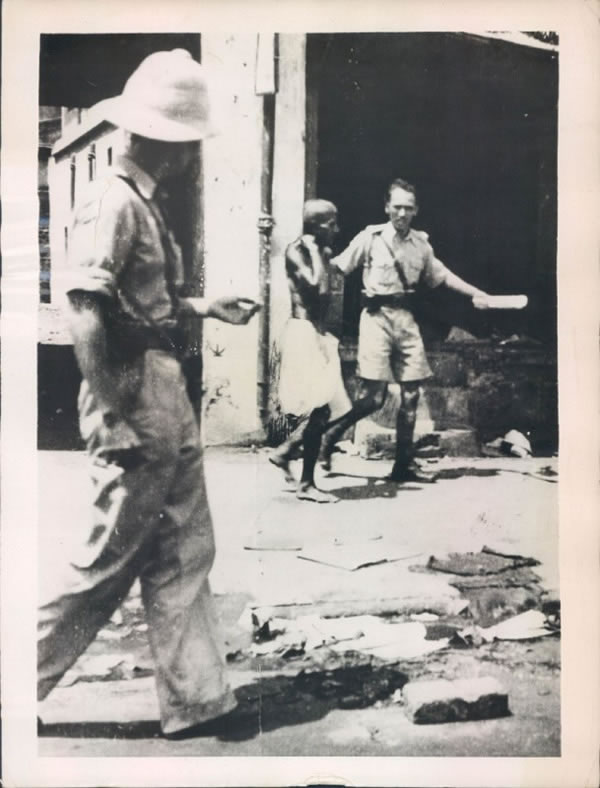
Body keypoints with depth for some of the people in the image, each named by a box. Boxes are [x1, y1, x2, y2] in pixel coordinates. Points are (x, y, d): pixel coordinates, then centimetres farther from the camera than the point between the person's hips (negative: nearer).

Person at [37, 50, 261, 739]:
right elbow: (83, 313, -22)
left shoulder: (143, 204, 13)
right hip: (133, 400, -10)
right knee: (108, 560, 2)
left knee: (185, 552, 13)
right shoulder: (112, 202, -15)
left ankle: (195, 699, 25)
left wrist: (202, 307, 17)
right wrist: (113, 422, -23)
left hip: (169, 397, 10)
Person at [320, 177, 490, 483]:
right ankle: (330, 435, 13)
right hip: (378, 317, -5)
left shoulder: (421, 243, 10)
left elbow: (442, 275, 21)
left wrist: (475, 293, 17)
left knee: (410, 394, 5)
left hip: (407, 319, 5)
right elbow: (337, 265, -1)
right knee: (373, 396, -11)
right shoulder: (370, 238, -3)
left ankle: (404, 463, 16)